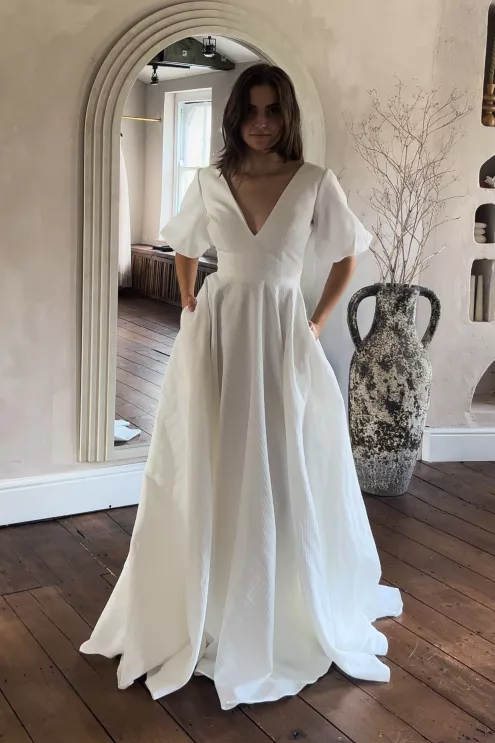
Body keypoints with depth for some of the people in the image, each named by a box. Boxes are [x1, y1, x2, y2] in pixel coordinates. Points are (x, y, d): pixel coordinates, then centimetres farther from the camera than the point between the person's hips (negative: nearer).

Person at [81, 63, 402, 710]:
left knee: (287, 478, 6)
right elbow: (185, 252, 18)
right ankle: (206, 614, 24)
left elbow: (345, 259, 9)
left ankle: (294, 616, 28)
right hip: (216, 338, 1)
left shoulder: (316, 184, -2)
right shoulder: (210, 182, 3)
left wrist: (317, 324, 4)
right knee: (209, 478, 6)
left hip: (283, 340, -1)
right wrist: (190, 312, 9)